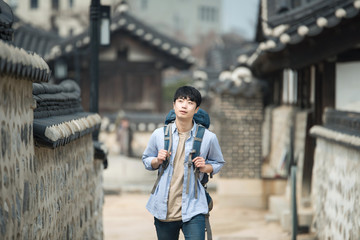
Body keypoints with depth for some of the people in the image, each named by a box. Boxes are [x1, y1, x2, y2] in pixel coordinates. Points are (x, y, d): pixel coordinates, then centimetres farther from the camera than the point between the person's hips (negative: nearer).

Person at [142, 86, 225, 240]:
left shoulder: (208, 137, 0)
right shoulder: (159, 135, 3)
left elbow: (218, 163, 17)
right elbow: (146, 160, 18)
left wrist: (205, 168, -5)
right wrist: (157, 161, -4)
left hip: (193, 209, -2)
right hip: (164, 208, 2)